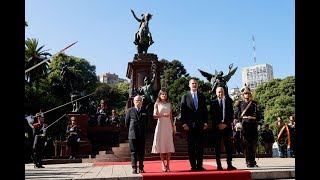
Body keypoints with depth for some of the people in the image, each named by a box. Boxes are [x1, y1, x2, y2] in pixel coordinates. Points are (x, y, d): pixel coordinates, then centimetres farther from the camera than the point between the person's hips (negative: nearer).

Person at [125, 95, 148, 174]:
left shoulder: (145, 111, 10)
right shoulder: (130, 110, 5)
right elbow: (126, 122, 8)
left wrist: (144, 131, 11)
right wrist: (131, 130, 10)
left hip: (142, 135, 2)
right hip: (133, 135, -2)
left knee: (141, 152, 6)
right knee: (133, 152, 0)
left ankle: (141, 168, 14)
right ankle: (134, 168, 4)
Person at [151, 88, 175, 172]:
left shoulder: (169, 104, 12)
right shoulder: (157, 104, 5)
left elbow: (171, 117, 14)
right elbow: (155, 116, -4)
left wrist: (173, 128, 10)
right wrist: (163, 115, -21)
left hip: (168, 126, 2)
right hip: (160, 125, -2)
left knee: (169, 145, -1)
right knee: (161, 144, -3)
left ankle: (168, 165, 4)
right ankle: (163, 164, 4)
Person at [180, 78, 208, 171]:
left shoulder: (202, 96, 12)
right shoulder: (185, 97, 4)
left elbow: (205, 110, 11)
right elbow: (182, 111, 0)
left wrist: (205, 122, 2)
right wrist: (184, 124, -8)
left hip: (200, 125, 2)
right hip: (190, 125, -2)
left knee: (200, 146, 3)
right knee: (191, 146, 2)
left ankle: (199, 165, 10)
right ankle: (193, 166, 8)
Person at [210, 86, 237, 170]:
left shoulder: (229, 101, 11)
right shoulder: (213, 102, 8)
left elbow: (231, 114, 4)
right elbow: (212, 115, 2)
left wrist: (225, 124, -6)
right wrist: (218, 124, -8)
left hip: (227, 126, 1)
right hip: (216, 127, -1)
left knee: (228, 146, -1)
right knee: (217, 146, 0)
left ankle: (229, 164, 2)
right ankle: (219, 165, 4)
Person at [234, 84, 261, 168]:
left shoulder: (254, 103, 16)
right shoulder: (239, 103, 6)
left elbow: (258, 115, 17)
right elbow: (236, 115, 5)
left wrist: (257, 122, 7)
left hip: (253, 124, 3)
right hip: (244, 124, -3)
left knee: (254, 143, 4)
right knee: (247, 143, -3)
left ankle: (253, 161, 15)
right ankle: (248, 162, 3)